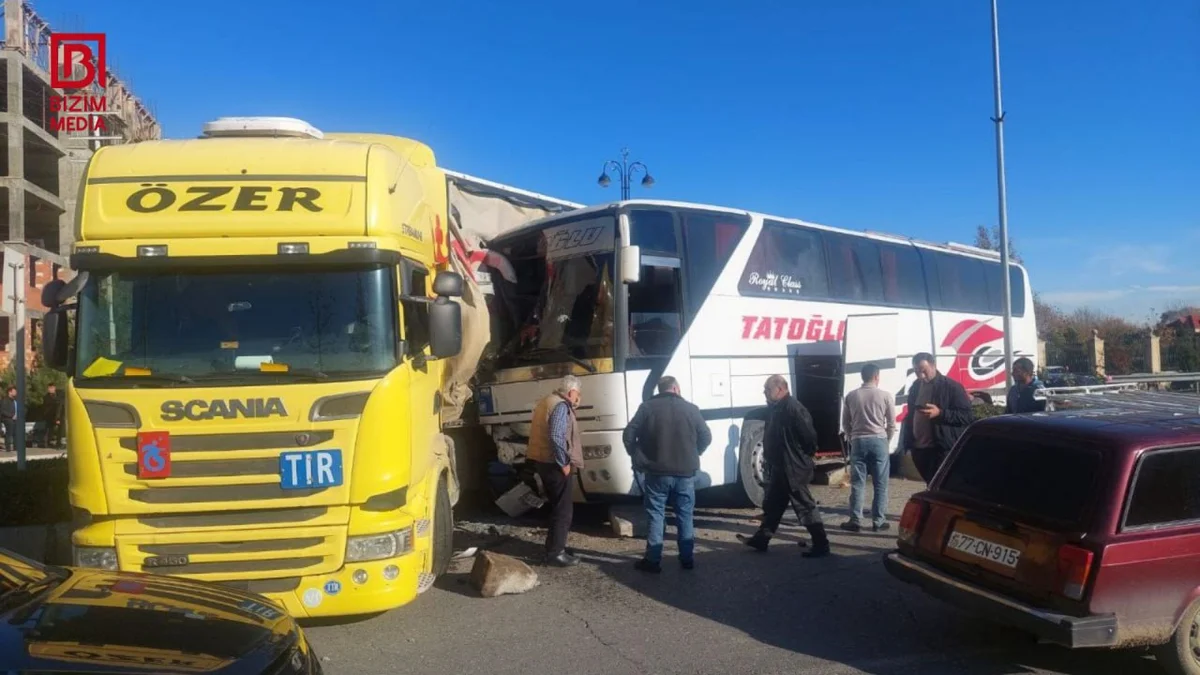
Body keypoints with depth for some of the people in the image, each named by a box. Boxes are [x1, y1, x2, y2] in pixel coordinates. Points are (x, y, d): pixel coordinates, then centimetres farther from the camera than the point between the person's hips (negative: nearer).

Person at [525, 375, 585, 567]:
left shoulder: (548, 401, 16)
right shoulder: (561, 406, -17)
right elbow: (556, 436, -28)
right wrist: (564, 463, -20)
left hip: (544, 461, 10)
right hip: (554, 464, -10)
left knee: (558, 507, 20)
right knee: (563, 509, -3)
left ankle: (555, 546, 28)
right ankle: (556, 553, 0)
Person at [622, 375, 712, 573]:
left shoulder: (647, 407, -2)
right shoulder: (691, 408, 2)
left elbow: (628, 435, -5)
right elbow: (706, 437, 4)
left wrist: (638, 457, 10)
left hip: (656, 473, -1)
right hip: (685, 472, 1)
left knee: (656, 516, 5)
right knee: (685, 516, 12)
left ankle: (653, 561, 7)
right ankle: (687, 559, 17)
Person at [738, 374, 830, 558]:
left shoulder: (792, 408, -21)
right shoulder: (777, 408, 11)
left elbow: (808, 434, -22)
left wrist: (805, 456, -10)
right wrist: (769, 459, 14)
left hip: (793, 469, -10)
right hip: (779, 467, 10)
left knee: (805, 507, -2)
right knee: (772, 505, 19)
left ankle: (821, 545, 6)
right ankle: (761, 539, 30)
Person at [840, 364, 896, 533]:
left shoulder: (851, 396, 4)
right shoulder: (886, 396, -2)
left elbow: (845, 423, 9)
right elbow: (891, 423, 1)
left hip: (858, 441, 2)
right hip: (879, 441, -2)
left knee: (857, 483, 5)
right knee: (880, 484, 5)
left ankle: (855, 521, 5)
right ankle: (878, 521, 7)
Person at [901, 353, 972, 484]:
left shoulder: (952, 387, -6)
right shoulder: (915, 387, 13)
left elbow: (966, 416, -11)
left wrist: (940, 413, -23)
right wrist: (908, 442, 13)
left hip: (943, 450, -6)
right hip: (919, 449, 6)